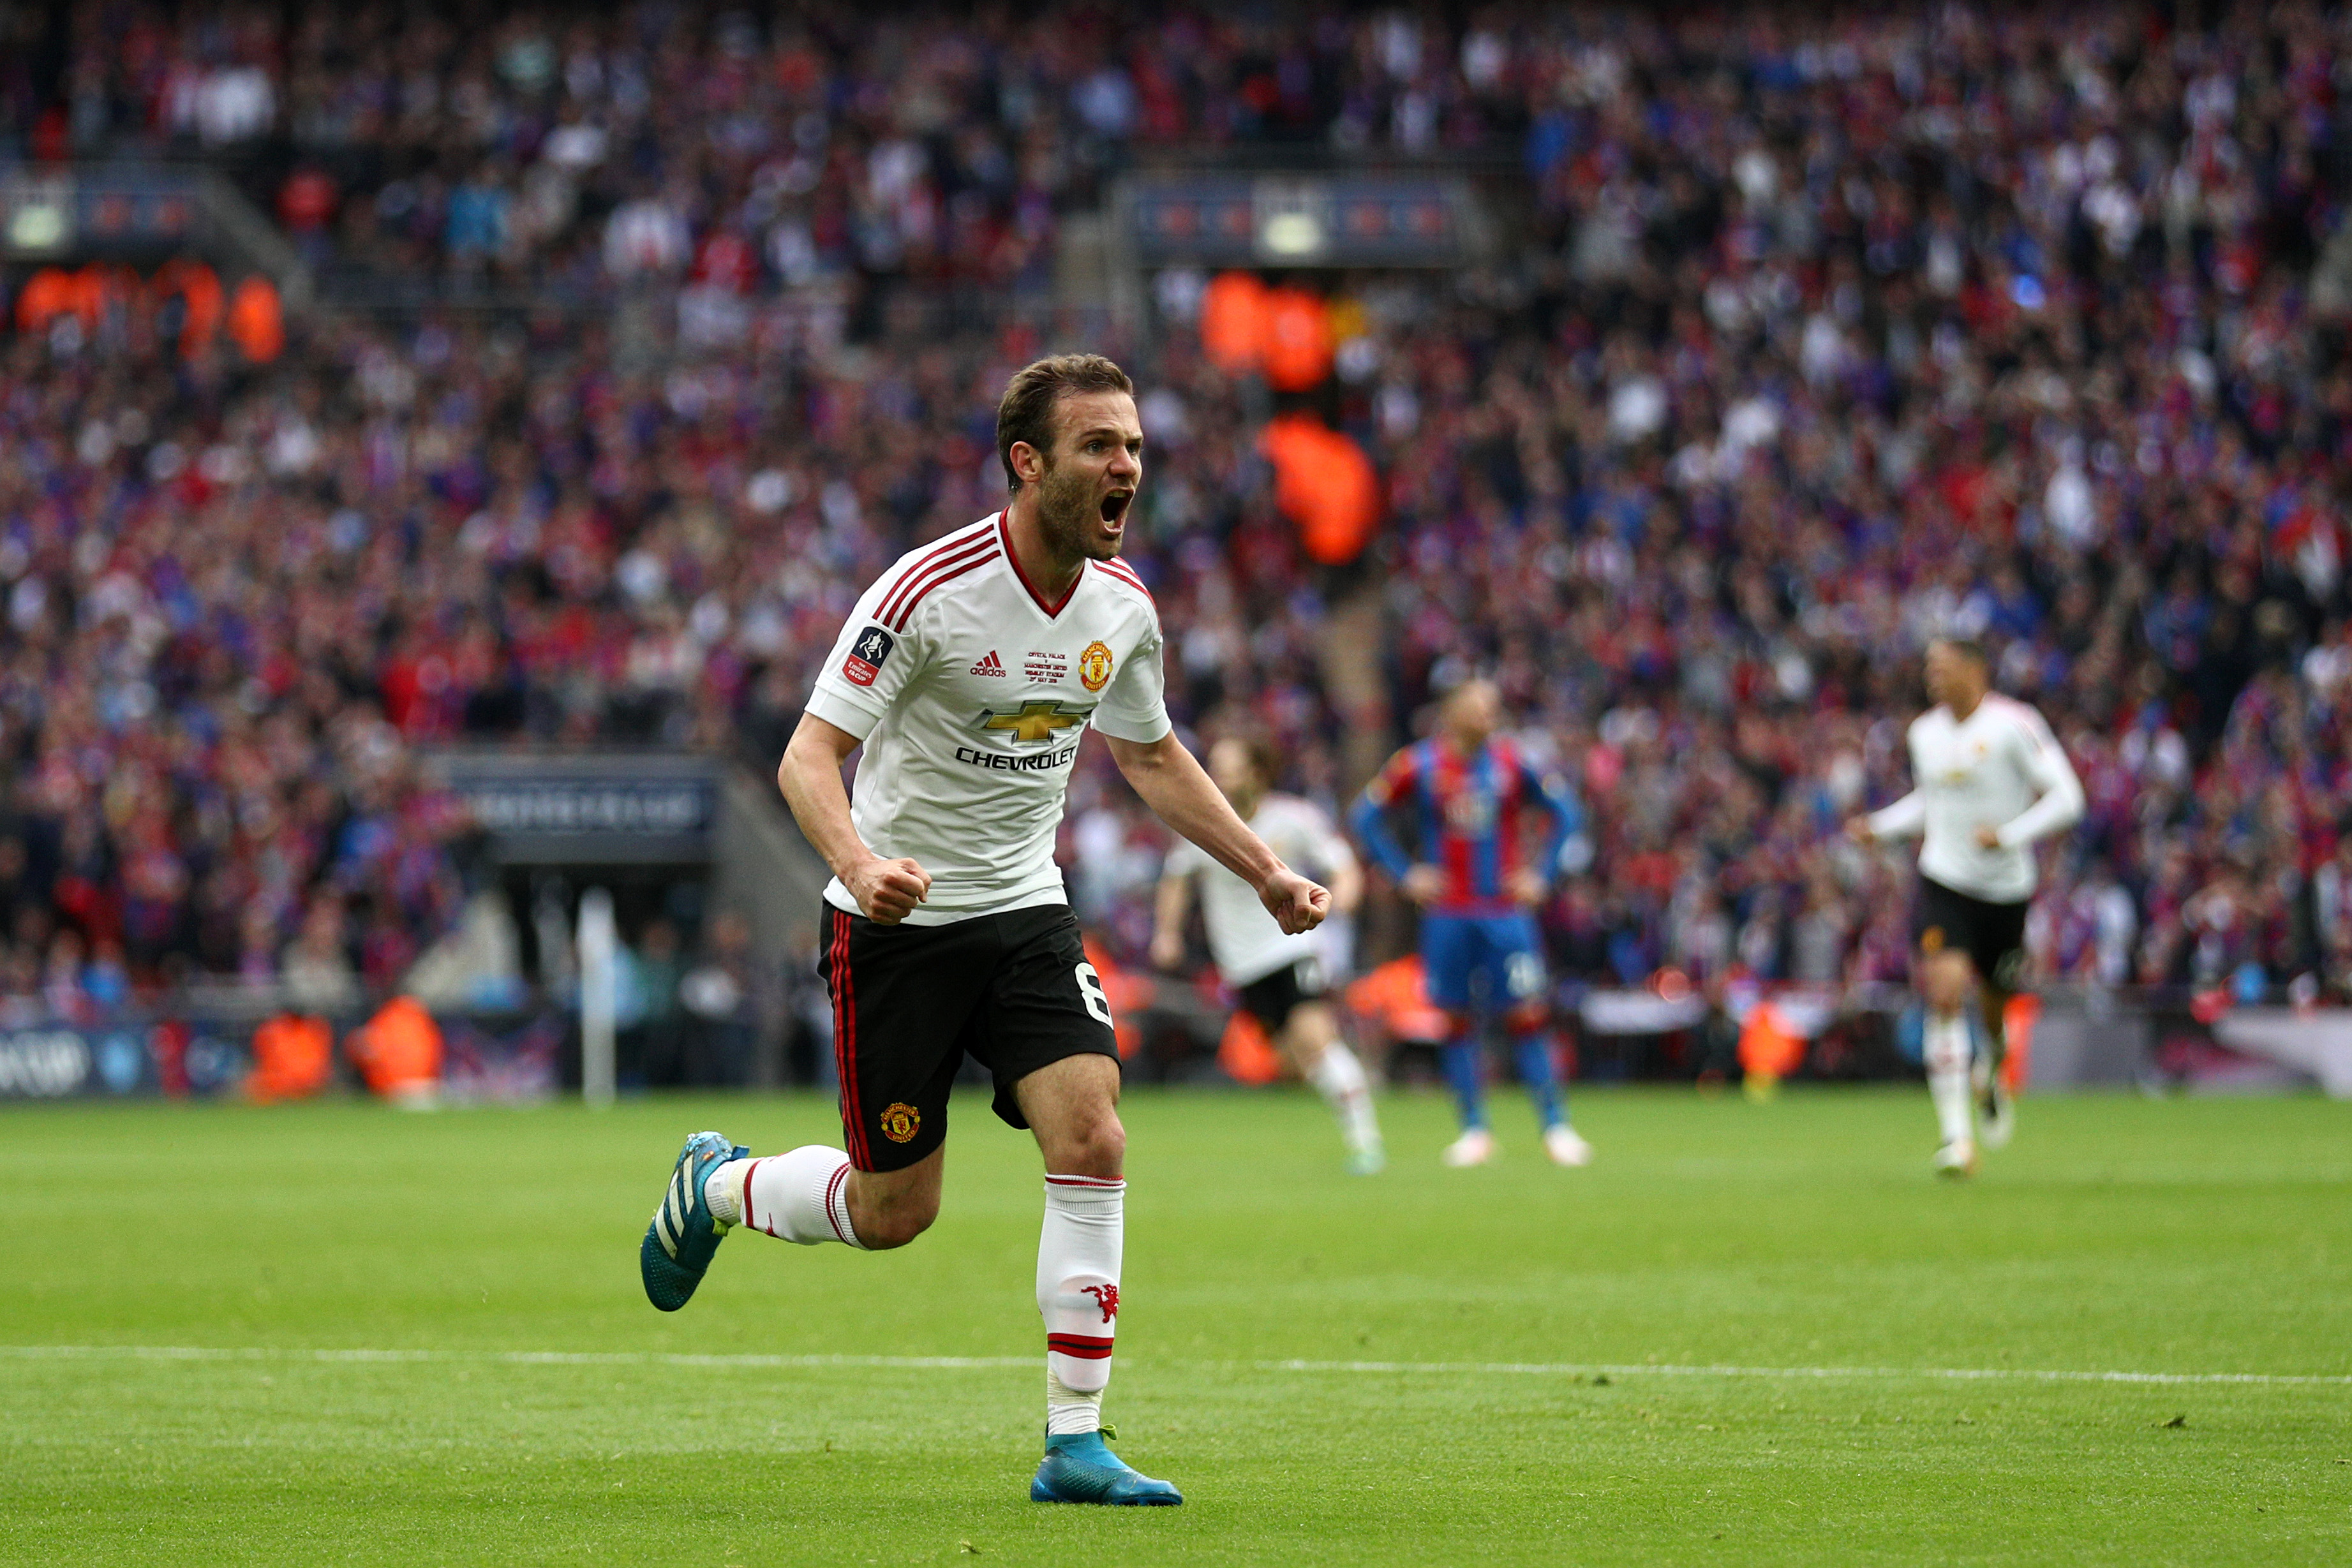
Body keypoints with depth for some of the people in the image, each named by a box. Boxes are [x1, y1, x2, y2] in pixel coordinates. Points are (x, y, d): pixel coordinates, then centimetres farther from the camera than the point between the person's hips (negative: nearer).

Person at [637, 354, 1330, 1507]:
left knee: (1092, 1139, -16)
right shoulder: (930, 590, -21)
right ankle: (715, 1186, 34)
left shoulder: (1121, 606, -1)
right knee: (893, 1213, 2)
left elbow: (1151, 756, 18)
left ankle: (1074, 1444, -10)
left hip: (1024, 911, 5)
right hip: (895, 925, -5)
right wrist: (859, 863, -40)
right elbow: (809, 756, -21)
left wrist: (1266, 874, 14)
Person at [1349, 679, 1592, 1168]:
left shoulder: (1512, 763, 2)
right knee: (1456, 1020, 1)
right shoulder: (1418, 765, -1)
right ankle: (1474, 1131, 10)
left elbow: (1565, 812, 12)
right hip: (1447, 915, 0)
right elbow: (1365, 815, 7)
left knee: (1527, 1017, -5)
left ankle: (1556, 1127, 1)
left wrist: (1540, 873, 3)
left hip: (1506, 911, 0)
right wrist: (1405, 874, 1)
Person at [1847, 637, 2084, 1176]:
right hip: (1943, 882, 2)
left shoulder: (2014, 725, -11)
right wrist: (1881, 827, 6)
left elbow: (2066, 797, -12)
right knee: (1946, 993, -18)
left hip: (2005, 884, -2)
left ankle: (1990, 1075, 49)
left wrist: (2009, 835, -23)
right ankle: (1956, 1135, -18)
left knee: (1994, 1003, 12)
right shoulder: (1925, 732, 5)